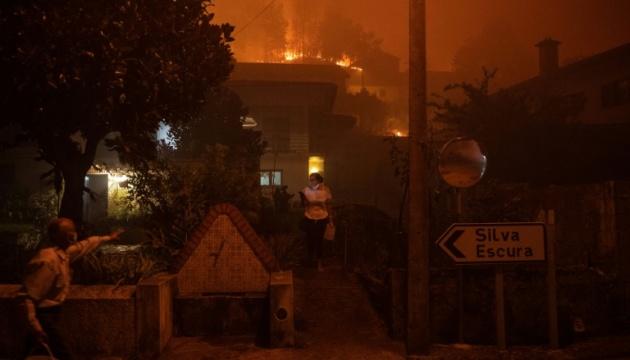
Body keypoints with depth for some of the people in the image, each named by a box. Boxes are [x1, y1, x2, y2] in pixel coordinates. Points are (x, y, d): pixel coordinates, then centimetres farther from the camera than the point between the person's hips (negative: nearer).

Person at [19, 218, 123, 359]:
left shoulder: (64, 252, 2)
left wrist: (108, 238, 34)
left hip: (52, 312, 9)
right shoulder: (47, 260, -25)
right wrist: (34, 324, -32)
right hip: (44, 315, -9)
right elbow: (27, 295, -26)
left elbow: (85, 245, 22)